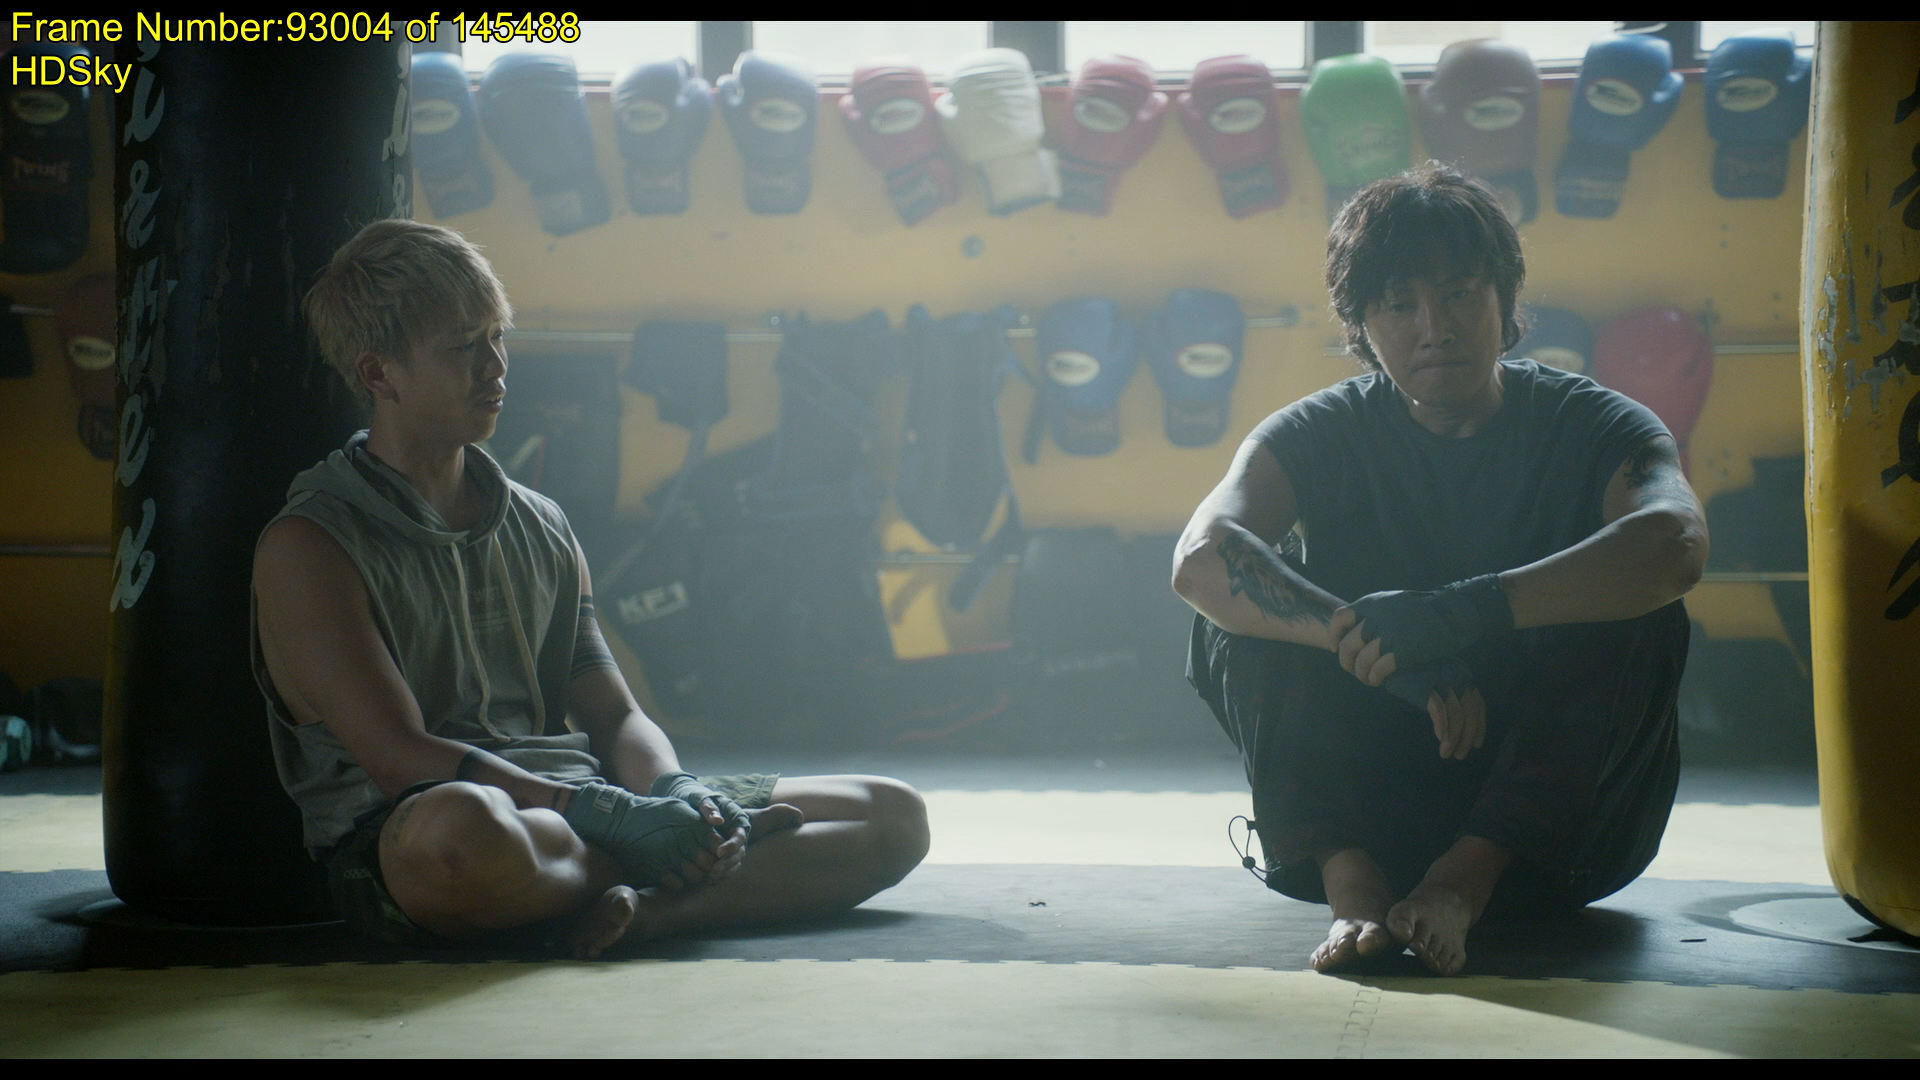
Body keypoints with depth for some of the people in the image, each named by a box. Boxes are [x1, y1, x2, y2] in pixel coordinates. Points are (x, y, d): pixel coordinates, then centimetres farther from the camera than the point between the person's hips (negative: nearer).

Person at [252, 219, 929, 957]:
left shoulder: (542, 528, 19)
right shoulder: (308, 546, -3)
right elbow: (400, 757, -14)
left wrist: (678, 796, -9)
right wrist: (621, 818, -23)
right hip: (397, 840, -7)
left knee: (893, 816, -4)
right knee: (460, 828, -45)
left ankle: (641, 909, -29)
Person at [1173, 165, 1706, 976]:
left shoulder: (1594, 428, -6)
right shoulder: (1320, 435, -3)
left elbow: (1675, 544, -30)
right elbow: (1201, 559, -24)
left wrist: (1465, 610, -41)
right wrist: (1386, 649, -38)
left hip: (1555, 817, -1)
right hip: (1363, 805, 1)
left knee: (1639, 614, -24)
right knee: (1246, 604, -17)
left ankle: (1465, 878, -32)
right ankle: (1351, 880, -32)